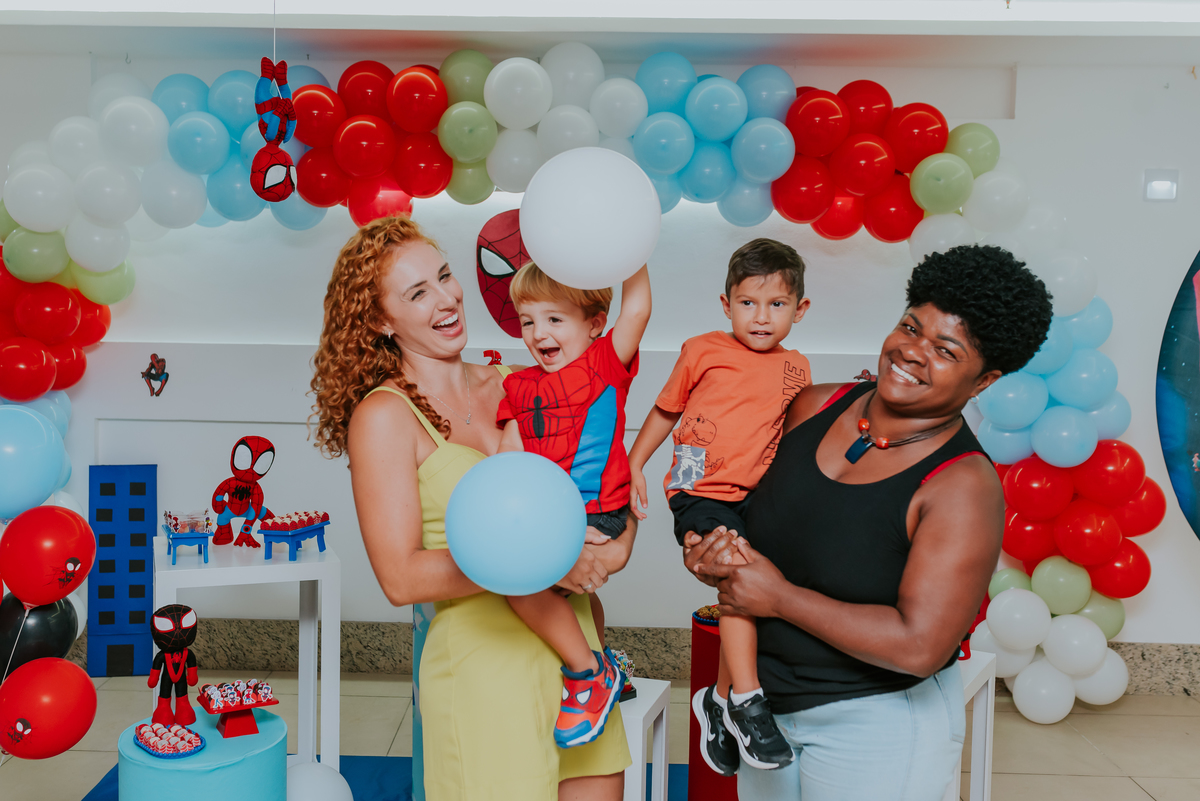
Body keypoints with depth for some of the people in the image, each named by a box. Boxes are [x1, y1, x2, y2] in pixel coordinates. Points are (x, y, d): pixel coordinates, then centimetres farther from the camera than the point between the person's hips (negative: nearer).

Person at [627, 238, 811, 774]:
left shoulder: (796, 368, 13)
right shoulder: (703, 351, 2)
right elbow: (666, 409, 12)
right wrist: (634, 466, 8)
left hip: (754, 497, 5)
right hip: (701, 493, -5)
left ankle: (720, 701, 23)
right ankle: (746, 699, -16)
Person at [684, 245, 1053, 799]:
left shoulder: (964, 487, -21)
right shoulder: (814, 407, -4)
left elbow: (919, 646, -27)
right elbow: (757, 508, 13)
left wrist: (779, 597, -21)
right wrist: (713, 555, -8)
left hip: (877, 724, -5)